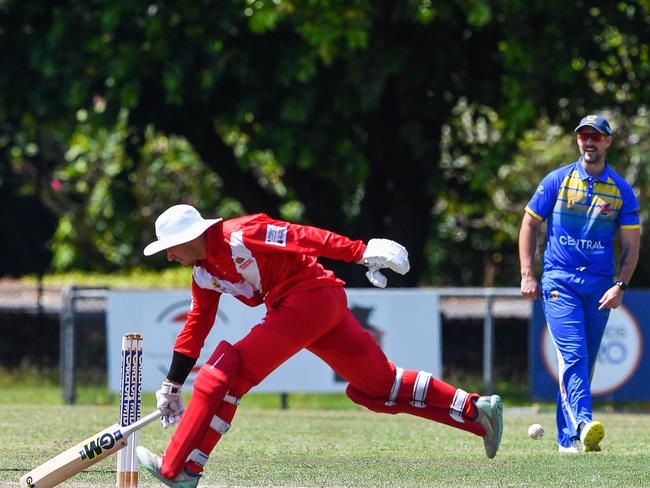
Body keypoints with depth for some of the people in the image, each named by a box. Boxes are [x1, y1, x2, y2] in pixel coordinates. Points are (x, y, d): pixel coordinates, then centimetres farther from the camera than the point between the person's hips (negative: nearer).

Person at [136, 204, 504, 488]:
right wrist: (172, 385, 22)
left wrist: (361, 251, -25)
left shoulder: (238, 238, -15)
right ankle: (477, 409, 16)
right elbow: (196, 327, 21)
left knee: (225, 373, -14)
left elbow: (300, 237, -19)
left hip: (311, 296, -10)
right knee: (380, 383, 13)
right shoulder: (205, 274, 13)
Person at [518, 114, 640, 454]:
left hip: (600, 286, 2)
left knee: (585, 363, 5)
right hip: (559, 282, -2)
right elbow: (529, 225, 8)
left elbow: (631, 244, 7)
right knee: (573, 355, -19)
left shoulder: (621, 190, 6)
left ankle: (567, 438, 13)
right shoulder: (557, 181, 4)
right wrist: (527, 275, 1)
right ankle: (582, 424, -33)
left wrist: (619, 286, -6)